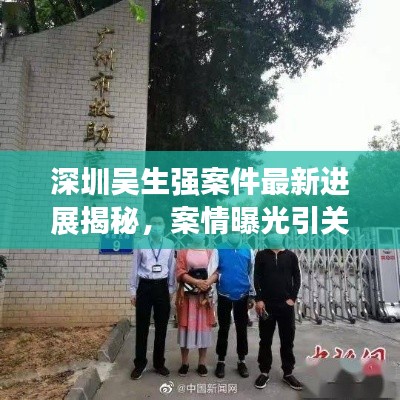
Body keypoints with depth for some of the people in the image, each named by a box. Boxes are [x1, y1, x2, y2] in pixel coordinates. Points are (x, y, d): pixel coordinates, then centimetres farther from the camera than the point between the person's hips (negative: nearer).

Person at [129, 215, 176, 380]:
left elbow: (172, 268, 6)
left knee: (161, 327, 12)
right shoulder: (141, 244, -2)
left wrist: (171, 290, 7)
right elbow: (135, 268, 2)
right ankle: (140, 363, 26)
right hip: (145, 287, -1)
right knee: (142, 327, 8)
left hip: (162, 287, 1)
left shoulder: (169, 244, 1)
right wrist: (133, 291, 2)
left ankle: (159, 363, 29)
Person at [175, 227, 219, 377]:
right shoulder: (182, 252, 3)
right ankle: (185, 363, 21)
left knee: (204, 326, 7)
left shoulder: (210, 252, 6)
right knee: (186, 327, 6)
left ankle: (202, 363, 21)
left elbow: (216, 272, -2)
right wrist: (196, 282, -20)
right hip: (187, 295, -1)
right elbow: (180, 273, -7)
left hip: (205, 295, 1)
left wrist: (206, 283, -20)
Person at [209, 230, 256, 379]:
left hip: (242, 296, 2)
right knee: (223, 329, 10)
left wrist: (252, 296, 7)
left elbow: (252, 273, 4)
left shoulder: (248, 250, -1)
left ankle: (242, 361, 30)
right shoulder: (219, 249, -7)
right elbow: (212, 271, -10)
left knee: (242, 329, 13)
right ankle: (221, 361, 27)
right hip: (224, 295, -1)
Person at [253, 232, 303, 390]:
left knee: (287, 341, 9)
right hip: (266, 304, -1)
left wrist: (292, 298, -4)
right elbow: (256, 278, -1)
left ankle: (288, 373, 24)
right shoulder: (261, 255, 1)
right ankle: (264, 372, 22)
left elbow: (297, 278, 5)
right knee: (265, 340, 8)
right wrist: (259, 299, -8)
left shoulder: (291, 256, 4)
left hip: (286, 304, 1)